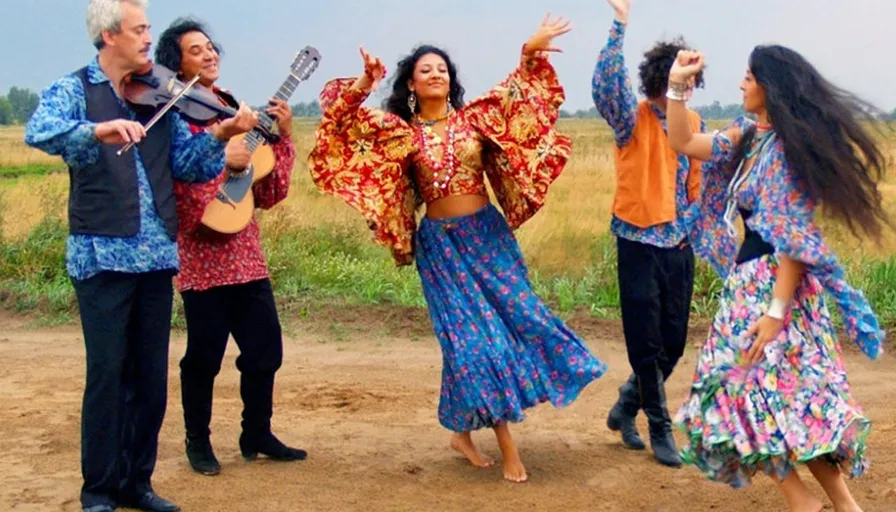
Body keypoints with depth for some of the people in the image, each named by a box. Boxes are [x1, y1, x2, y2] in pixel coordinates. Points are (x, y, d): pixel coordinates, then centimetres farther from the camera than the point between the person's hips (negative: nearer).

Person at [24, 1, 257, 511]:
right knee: (108, 372, -1)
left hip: (156, 255, 4)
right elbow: (39, 133, -20)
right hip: (102, 254, -4)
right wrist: (99, 130, -36)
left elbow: (190, 164, 8)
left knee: (151, 375, 8)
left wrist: (221, 135, -10)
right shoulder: (72, 91, 1)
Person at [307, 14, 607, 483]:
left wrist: (532, 52, -17)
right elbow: (344, 119, -7)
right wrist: (364, 85, -23)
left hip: (488, 234, 3)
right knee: (474, 337, -4)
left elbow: (518, 91, -2)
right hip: (441, 243, -2)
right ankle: (508, 447, 6)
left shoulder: (475, 117, 4)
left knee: (519, 317, 2)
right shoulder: (399, 132, 0)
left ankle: (463, 430, 21)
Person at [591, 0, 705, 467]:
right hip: (639, 244, -5)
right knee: (646, 343, 1)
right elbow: (604, 85, -29)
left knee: (673, 343, 9)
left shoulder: (693, 123, 7)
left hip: (679, 245, 5)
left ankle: (625, 407, 30)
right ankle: (660, 429, 15)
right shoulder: (633, 119, -9)